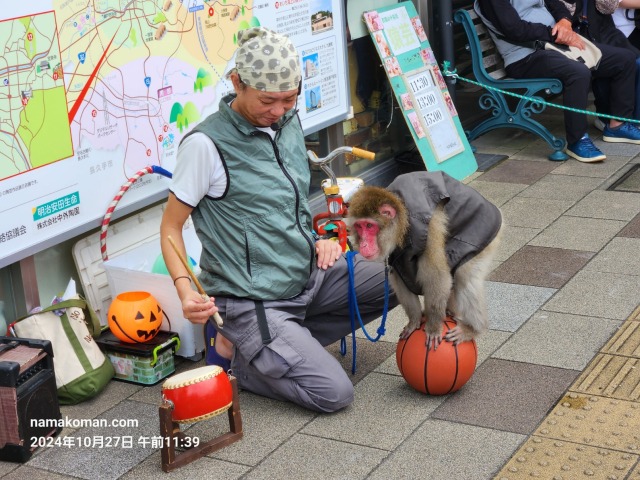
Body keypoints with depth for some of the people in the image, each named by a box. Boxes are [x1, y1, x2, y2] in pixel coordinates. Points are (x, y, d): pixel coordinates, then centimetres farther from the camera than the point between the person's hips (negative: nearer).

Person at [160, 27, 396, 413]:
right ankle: (238, 354, 8)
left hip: (309, 273, 8)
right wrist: (185, 290, -26)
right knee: (334, 393, -17)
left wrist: (317, 239, 4)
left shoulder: (289, 121, 5)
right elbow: (171, 227, -10)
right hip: (254, 301, -8)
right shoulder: (206, 144, -16)